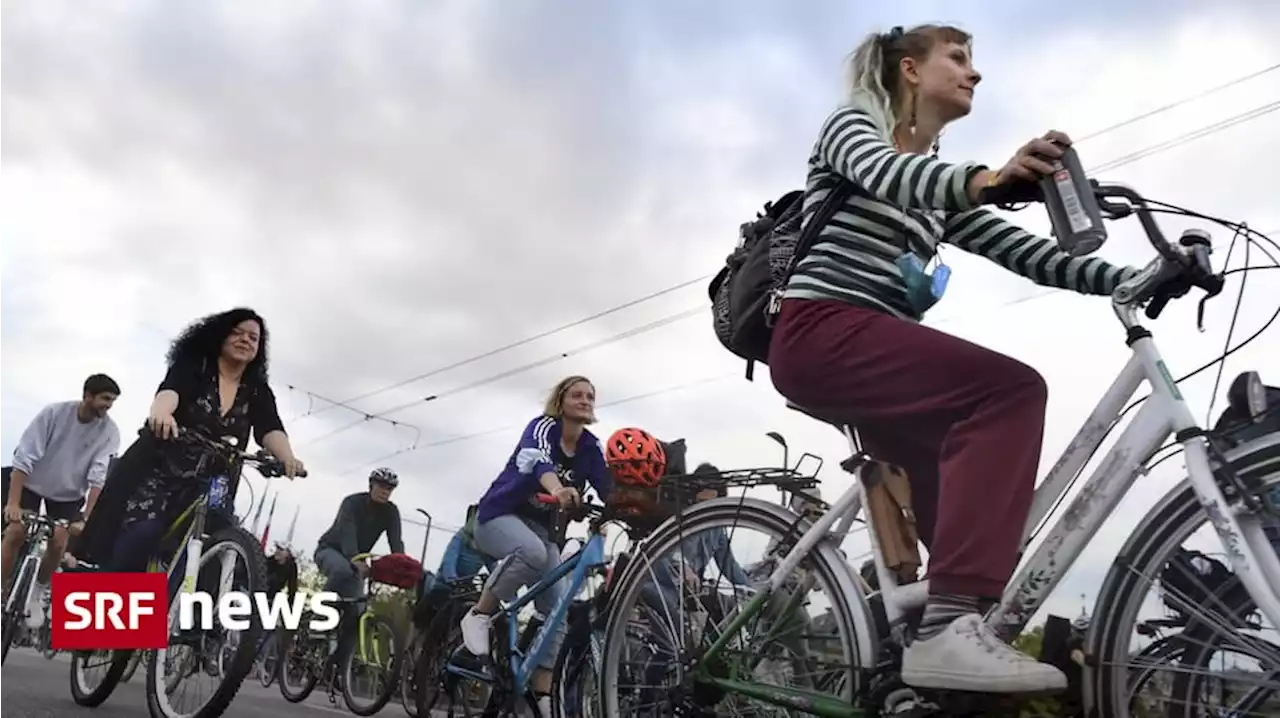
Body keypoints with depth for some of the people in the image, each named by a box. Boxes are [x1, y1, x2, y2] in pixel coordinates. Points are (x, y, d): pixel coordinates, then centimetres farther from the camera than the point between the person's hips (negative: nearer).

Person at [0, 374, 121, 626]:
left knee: (58, 543, -11)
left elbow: (98, 477, -24)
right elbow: (24, 457, -24)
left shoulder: (109, 432, -21)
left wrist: (86, 518, -31)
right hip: (33, 484, -1)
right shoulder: (54, 412, -23)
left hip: (68, 494, 1)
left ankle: (37, 593, 14)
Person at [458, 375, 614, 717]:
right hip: (500, 515, -6)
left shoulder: (590, 447, -1)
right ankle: (479, 614, -17)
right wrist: (557, 489, -62)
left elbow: (609, 488, -15)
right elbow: (537, 460, -40)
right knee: (533, 552, -39)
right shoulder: (544, 426, -17)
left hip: (540, 526, 6)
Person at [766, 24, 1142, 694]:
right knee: (1010, 389, -26)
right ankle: (950, 629, -33)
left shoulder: (941, 181, 24)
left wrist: (1142, 278, -3)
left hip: (874, 354, 8)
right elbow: (886, 174, -21)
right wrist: (986, 178, -41)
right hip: (823, 336, -8)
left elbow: (1030, 255, 11)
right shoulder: (851, 123, 6)